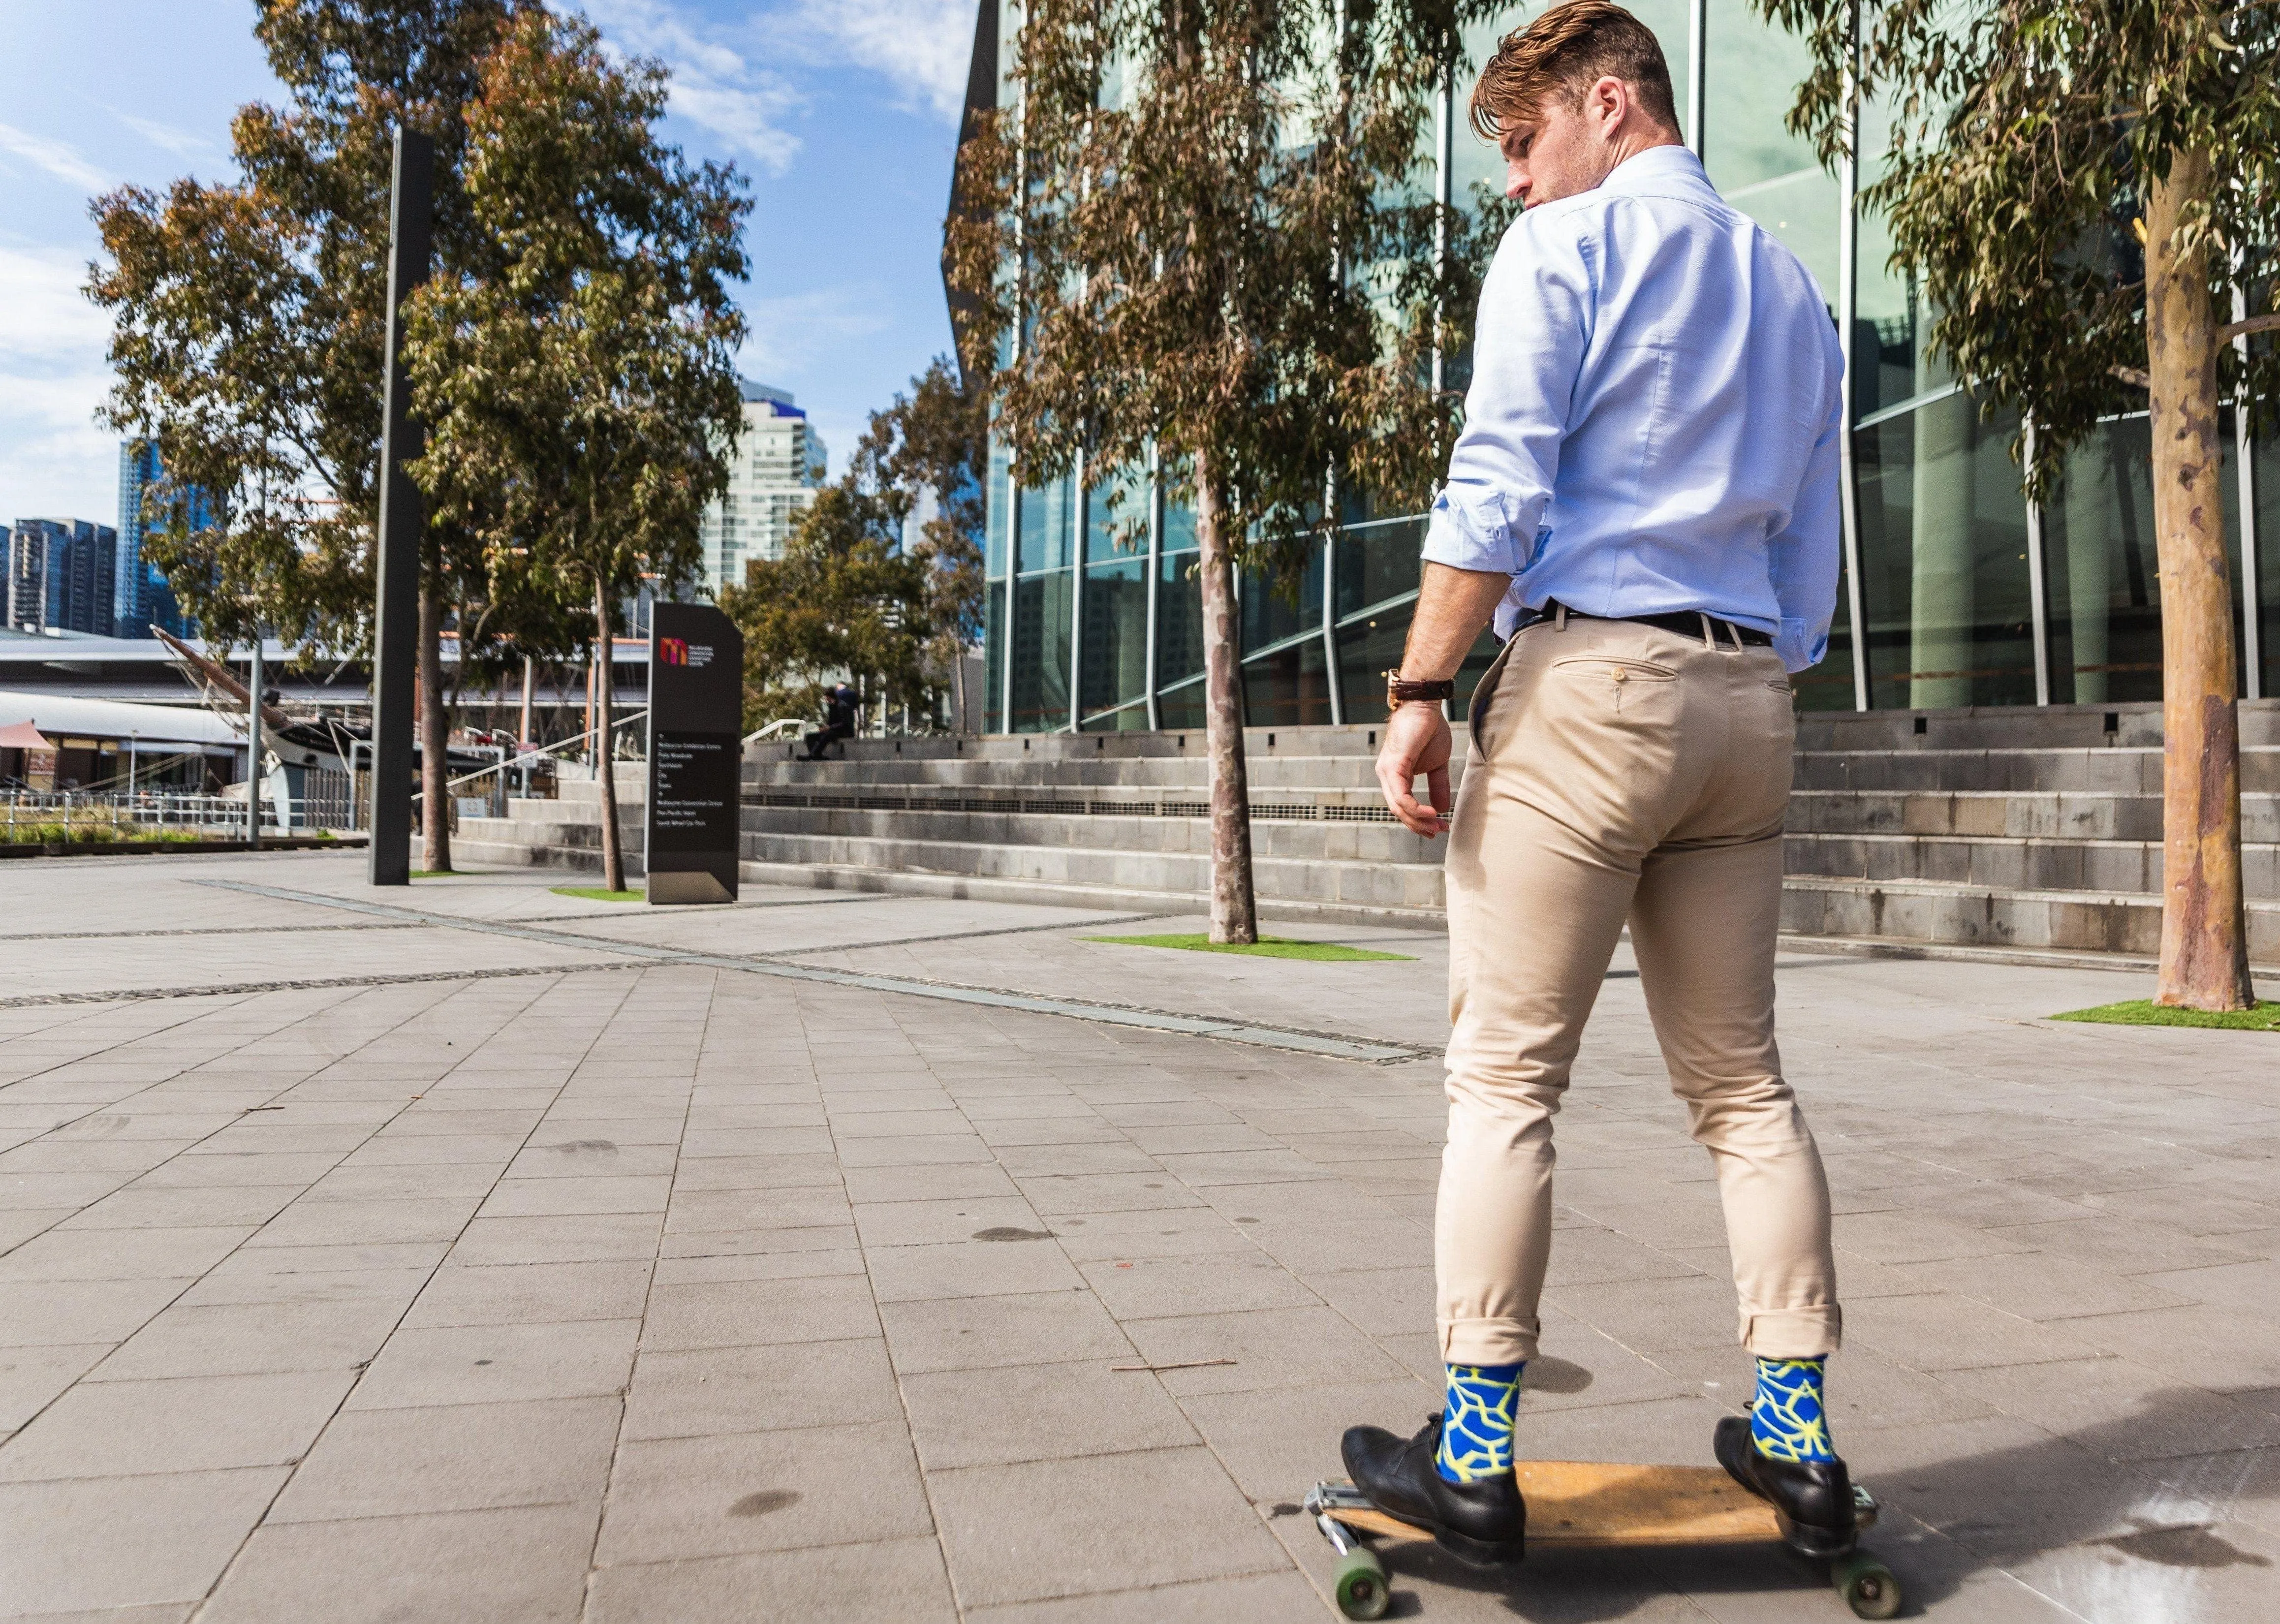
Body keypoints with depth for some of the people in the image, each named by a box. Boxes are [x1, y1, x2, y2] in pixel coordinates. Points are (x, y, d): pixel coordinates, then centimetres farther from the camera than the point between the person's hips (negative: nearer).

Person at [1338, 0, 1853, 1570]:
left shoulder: (1565, 248, 1)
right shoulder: (1794, 291, 22)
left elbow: (1495, 493, -12)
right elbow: (1812, 562, 20)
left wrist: (1421, 692, -11)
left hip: (1586, 674, -7)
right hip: (1748, 696, 7)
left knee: (1507, 1079, -3)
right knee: (1743, 1079, 11)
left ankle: (1476, 1457, 1)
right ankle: (1799, 1441, 16)